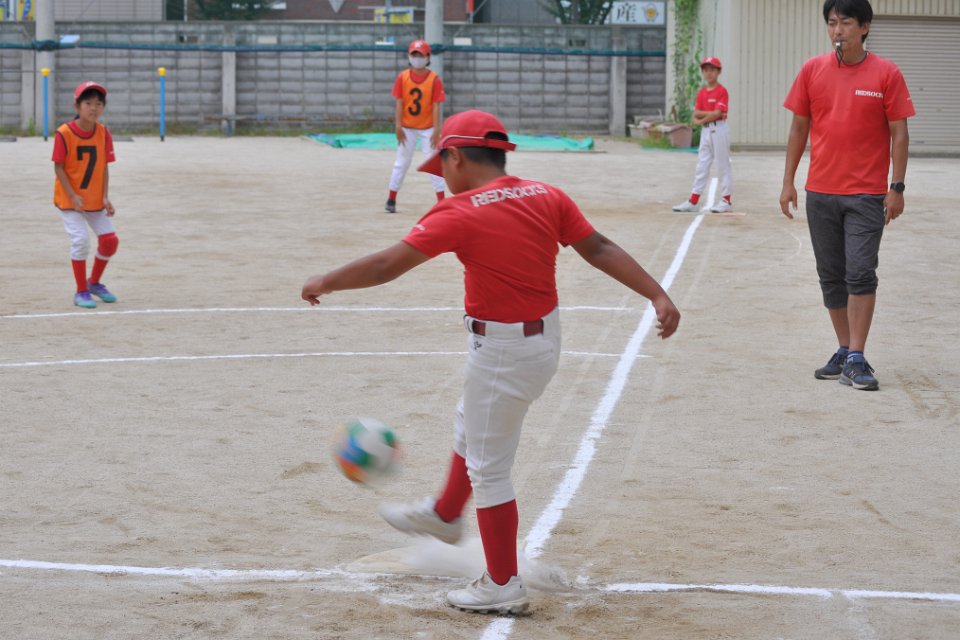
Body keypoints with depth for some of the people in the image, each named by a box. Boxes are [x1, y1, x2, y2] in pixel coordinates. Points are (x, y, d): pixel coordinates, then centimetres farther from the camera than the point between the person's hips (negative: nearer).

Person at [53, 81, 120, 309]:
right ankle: (81, 292, 1)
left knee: (109, 240, 0)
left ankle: (94, 282, 25)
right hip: (69, 199, -4)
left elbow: (104, 168, 0)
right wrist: (73, 196, -21)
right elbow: (59, 168, -13)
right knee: (81, 240, -14)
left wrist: (105, 198, -9)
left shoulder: (104, 133, -4)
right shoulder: (64, 133, -16)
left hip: (95, 199, 4)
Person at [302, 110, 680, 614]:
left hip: (500, 353, -8)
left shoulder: (460, 213, -18)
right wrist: (658, 296, -3)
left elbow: (386, 265, -16)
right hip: (544, 339, 8)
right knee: (470, 426, 31)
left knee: (488, 468, 7)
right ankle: (444, 514, 53)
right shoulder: (547, 198, 0)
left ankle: (503, 587, 17)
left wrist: (325, 284, -3)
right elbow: (600, 249, -3)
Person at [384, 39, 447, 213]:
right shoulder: (402, 77, -3)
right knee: (402, 162, 8)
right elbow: (400, 103, -4)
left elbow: (437, 106, -10)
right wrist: (398, 126, -10)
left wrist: (437, 130, -14)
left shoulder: (434, 79, -9)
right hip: (407, 128, 2)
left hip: (428, 128, -2)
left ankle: (441, 201, 1)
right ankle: (391, 200, 13)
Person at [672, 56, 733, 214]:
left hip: (719, 130, -7)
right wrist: (711, 114, -10)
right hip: (705, 131, 7)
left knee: (723, 165, -2)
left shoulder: (722, 91, -8)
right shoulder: (701, 92, 12)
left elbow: (717, 114, -16)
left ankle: (727, 201, 2)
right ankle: (693, 201, 7)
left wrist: (701, 119, -5)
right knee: (701, 165, 7)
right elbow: (696, 114, 6)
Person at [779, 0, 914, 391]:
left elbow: (899, 133, -2)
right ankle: (844, 352, 20)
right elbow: (799, 128, 10)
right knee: (831, 276, 9)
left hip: (867, 194, -4)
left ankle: (856, 360, -8)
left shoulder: (886, 74, -4)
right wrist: (788, 182, 7)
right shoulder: (812, 70, 4)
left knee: (860, 274, -10)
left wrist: (896, 187, -8)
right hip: (820, 193, 4)